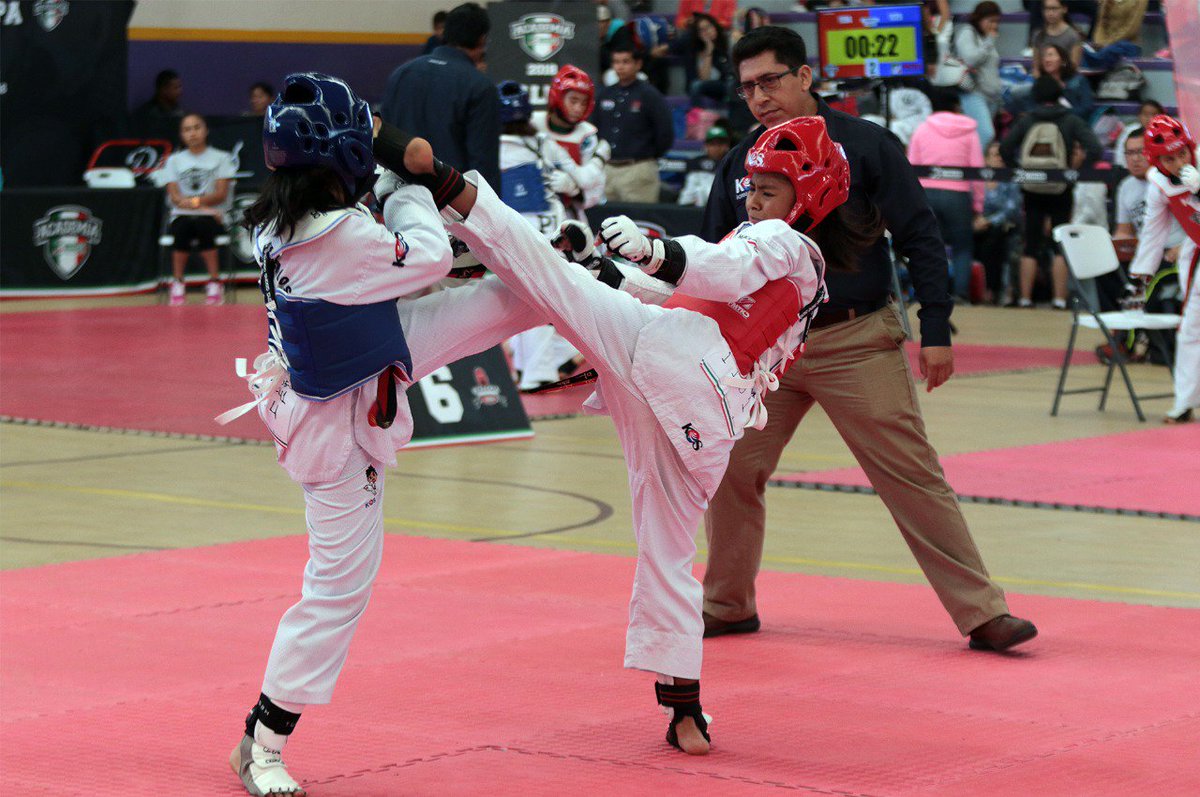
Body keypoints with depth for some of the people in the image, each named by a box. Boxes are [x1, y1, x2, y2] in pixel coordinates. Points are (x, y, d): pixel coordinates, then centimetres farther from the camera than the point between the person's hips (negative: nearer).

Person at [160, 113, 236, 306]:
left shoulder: (220, 158, 11)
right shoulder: (174, 161, 15)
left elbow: (221, 194, -2)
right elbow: (174, 197, 2)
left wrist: (195, 201, -20)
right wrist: (204, 204, -15)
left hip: (211, 217, -1)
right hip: (181, 216, 1)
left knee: (203, 226, -37)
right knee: (183, 227, -36)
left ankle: (214, 281, -30)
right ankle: (177, 282, -29)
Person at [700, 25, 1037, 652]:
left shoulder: (865, 146, -5)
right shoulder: (739, 164, 7)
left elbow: (921, 239, -4)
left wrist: (936, 330, -8)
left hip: (857, 344, -4)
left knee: (913, 476, -6)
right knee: (730, 471, 3)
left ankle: (982, 613, -2)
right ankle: (727, 605, 23)